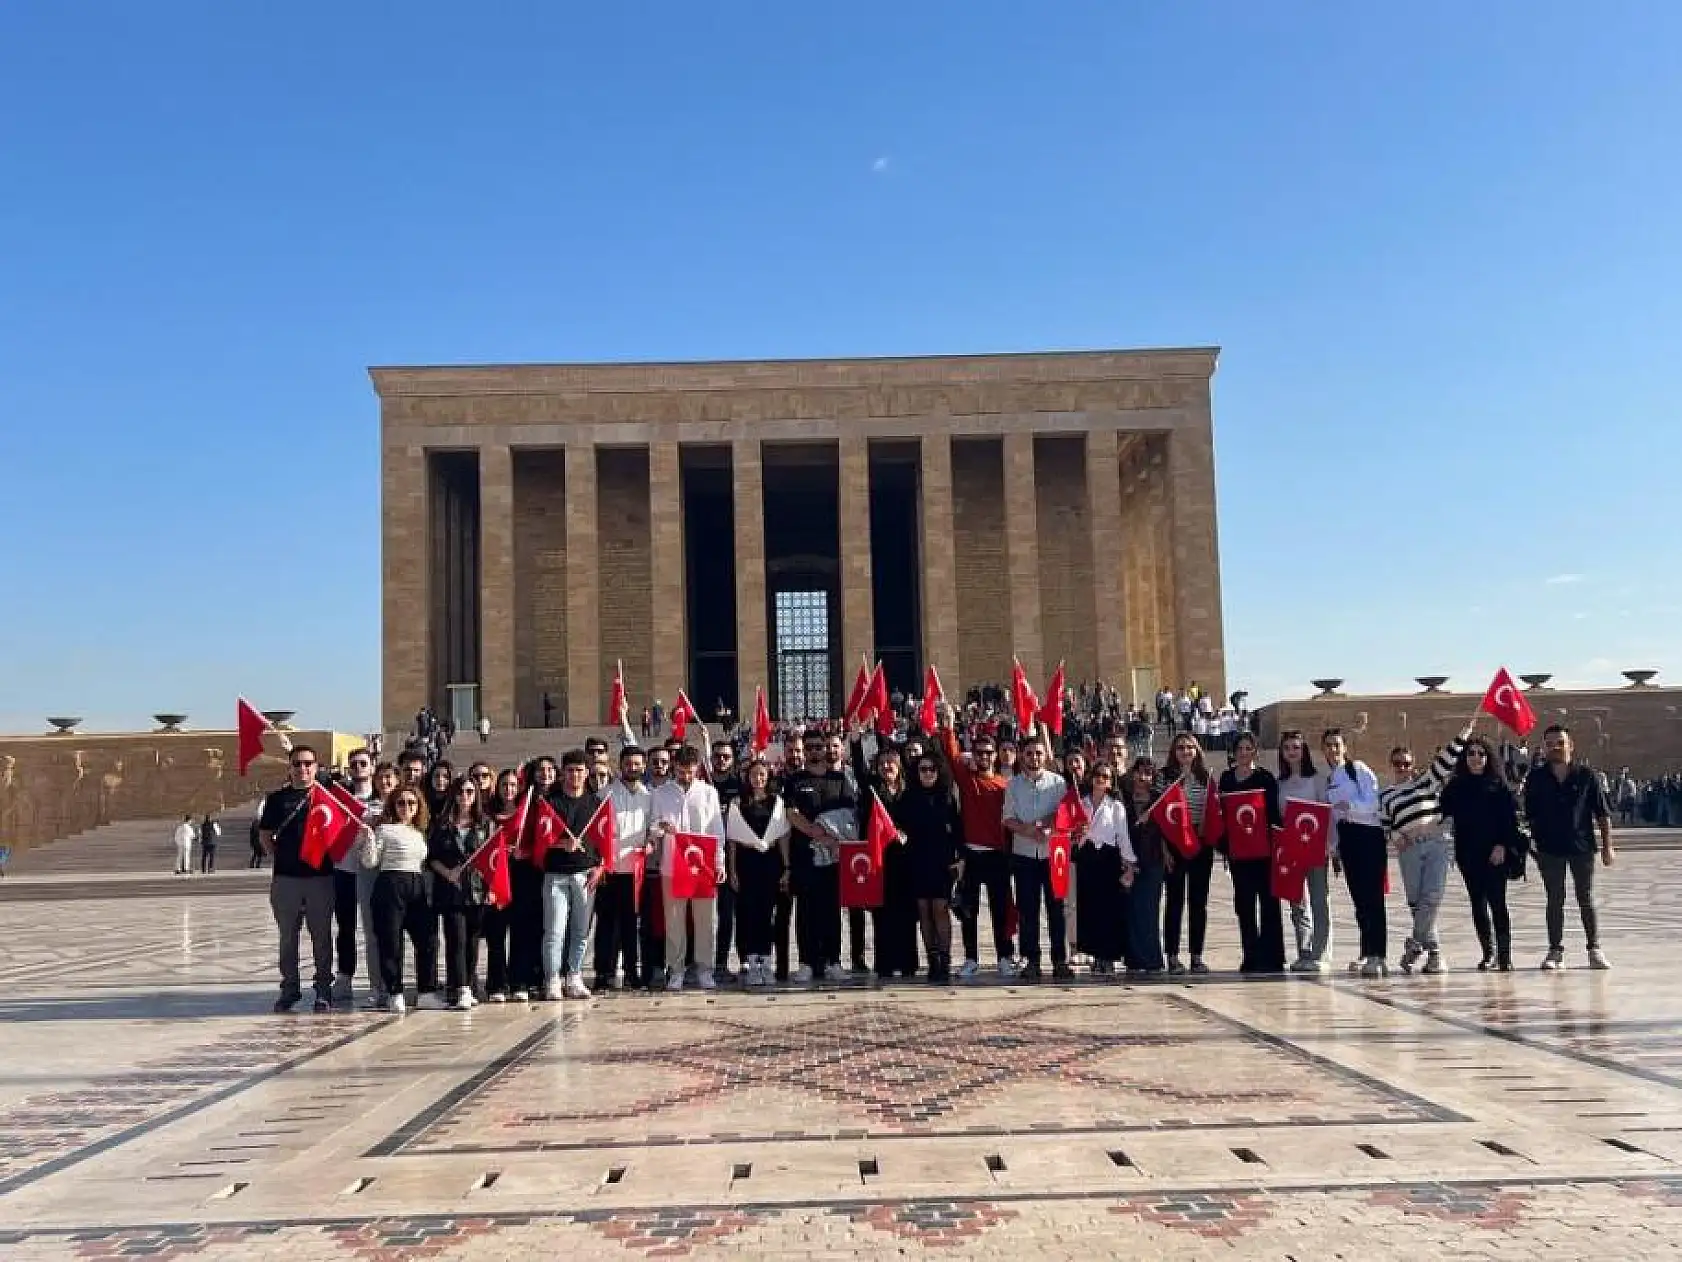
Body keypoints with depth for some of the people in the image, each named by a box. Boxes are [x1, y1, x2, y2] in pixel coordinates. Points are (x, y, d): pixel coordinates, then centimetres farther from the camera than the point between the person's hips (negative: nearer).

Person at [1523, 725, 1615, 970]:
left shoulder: (1586, 775, -3)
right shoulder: (1535, 778, 0)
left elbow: (1603, 814, 2)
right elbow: (1530, 816, 6)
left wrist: (1607, 846, 0)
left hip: (1582, 847, -1)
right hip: (1549, 849, 1)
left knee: (1586, 899, 6)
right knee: (1555, 900, 6)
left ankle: (1595, 950, 15)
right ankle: (1556, 950, 12)